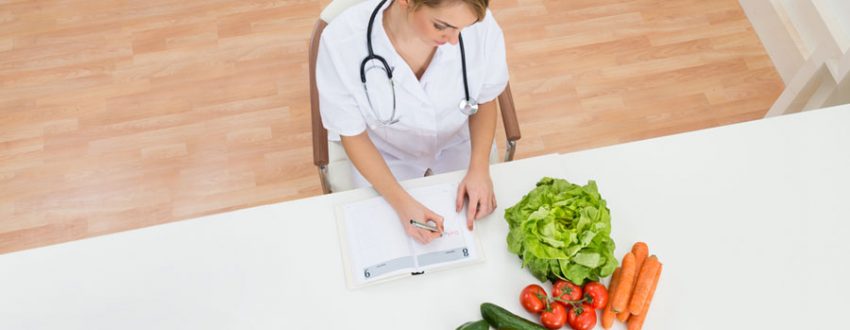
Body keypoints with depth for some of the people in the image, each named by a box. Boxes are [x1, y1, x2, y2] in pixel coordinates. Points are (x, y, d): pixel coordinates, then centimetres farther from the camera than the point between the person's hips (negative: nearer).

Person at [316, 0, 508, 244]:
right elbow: (352, 133, -18)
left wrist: (479, 168, -23)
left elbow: (485, 98, -9)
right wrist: (402, 203, -30)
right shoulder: (342, 40, -34)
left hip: (458, 144, 2)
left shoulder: (478, 23, -30)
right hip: (385, 156, -1)